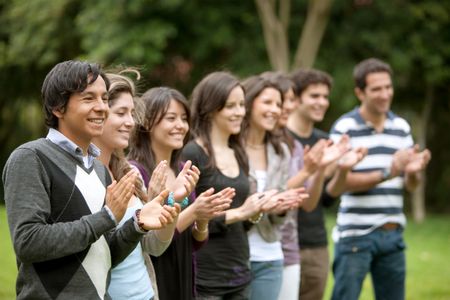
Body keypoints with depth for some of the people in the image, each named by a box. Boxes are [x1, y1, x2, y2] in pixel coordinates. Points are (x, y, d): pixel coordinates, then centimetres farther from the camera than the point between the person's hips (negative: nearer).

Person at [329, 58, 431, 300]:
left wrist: (413, 171, -13)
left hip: (393, 234, 5)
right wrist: (388, 172, -24)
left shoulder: (401, 127, 8)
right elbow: (342, 182, -13)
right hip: (356, 234, -5)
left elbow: (411, 185, 11)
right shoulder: (344, 128, -8)